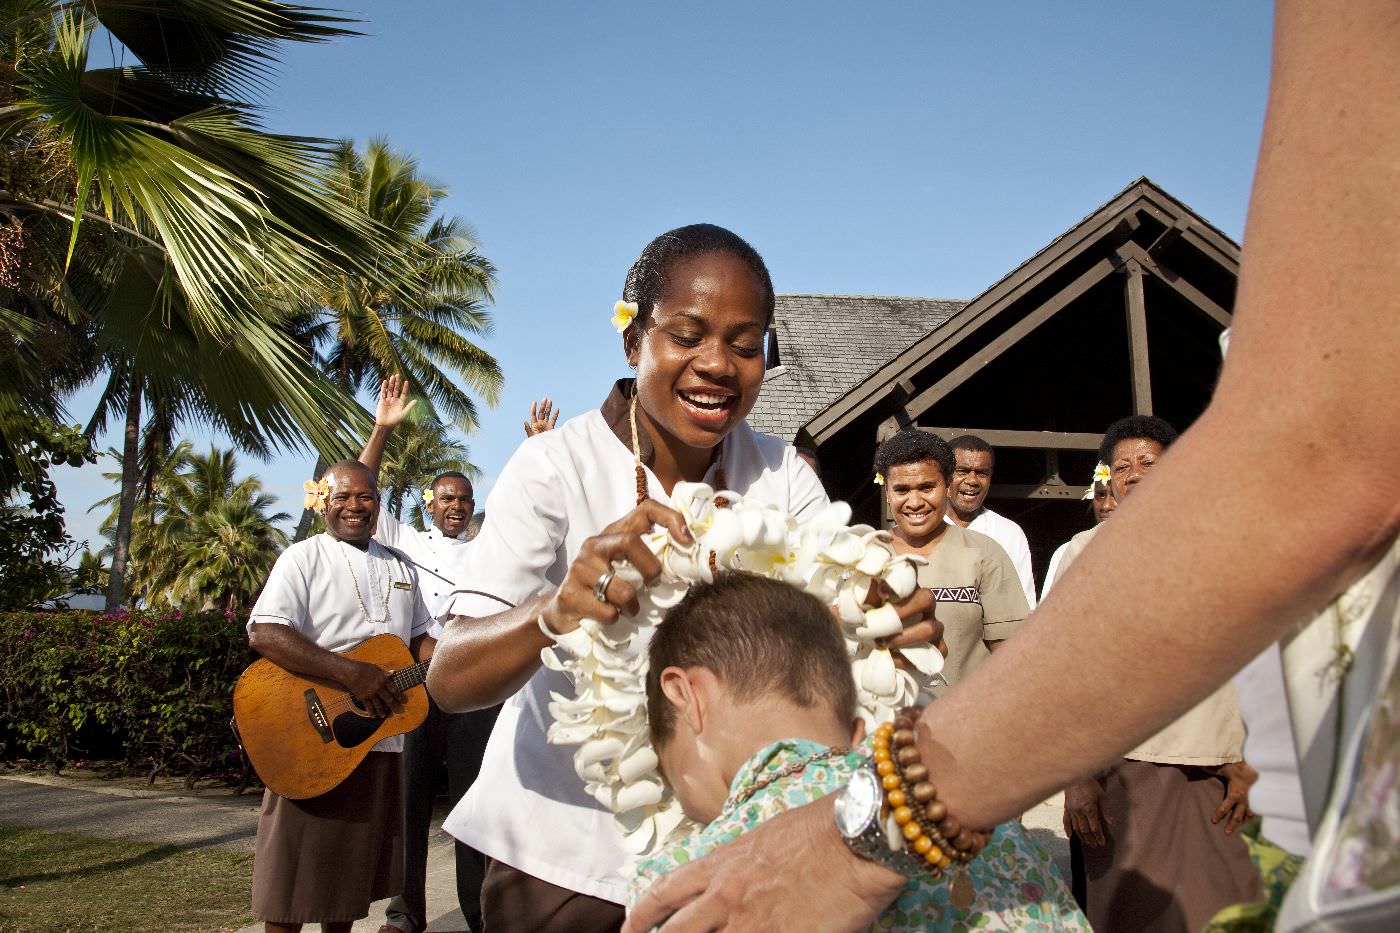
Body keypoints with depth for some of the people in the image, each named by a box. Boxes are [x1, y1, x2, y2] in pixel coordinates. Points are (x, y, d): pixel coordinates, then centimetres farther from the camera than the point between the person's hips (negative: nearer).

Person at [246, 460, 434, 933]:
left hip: (381, 737, 6)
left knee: (355, 865, 15)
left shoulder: (400, 568, 15)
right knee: (296, 872, -1)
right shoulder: (303, 558, -6)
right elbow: (263, 632, -19)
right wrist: (351, 672, -26)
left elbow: (419, 638, 22)